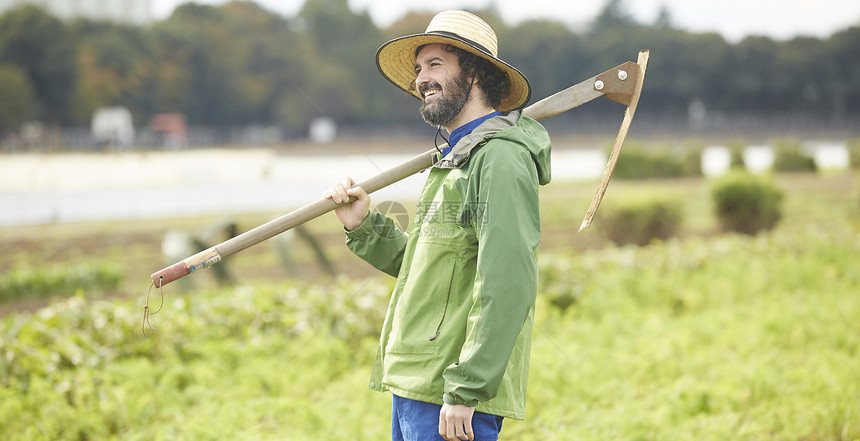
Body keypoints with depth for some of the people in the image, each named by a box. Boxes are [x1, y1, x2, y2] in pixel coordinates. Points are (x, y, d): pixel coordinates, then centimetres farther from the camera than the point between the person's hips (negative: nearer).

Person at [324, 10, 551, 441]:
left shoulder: (500, 158, -13)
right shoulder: (455, 159, 21)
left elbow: (508, 287, -21)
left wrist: (465, 391, -23)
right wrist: (363, 226, 9)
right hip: (413, 389, 10)